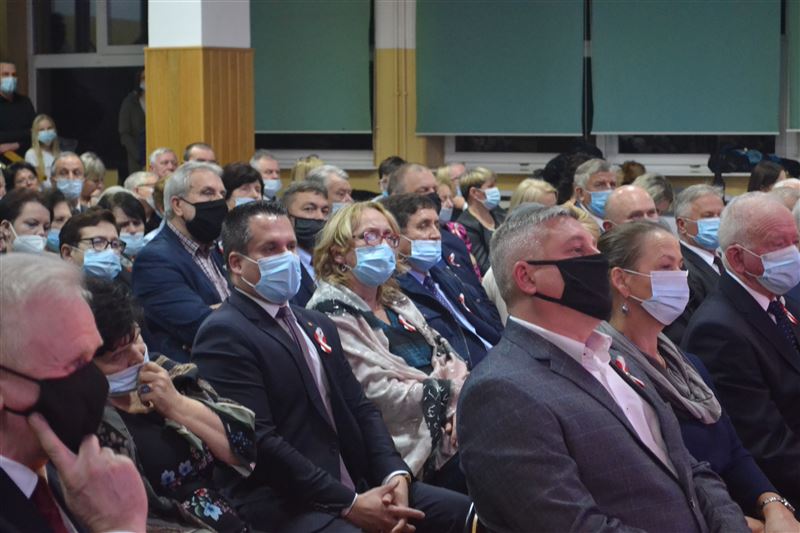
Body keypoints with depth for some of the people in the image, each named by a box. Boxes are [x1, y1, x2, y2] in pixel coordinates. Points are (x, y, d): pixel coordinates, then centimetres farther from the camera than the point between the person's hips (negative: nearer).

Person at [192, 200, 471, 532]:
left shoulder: (317, 325, 20)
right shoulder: (224, 335, -8)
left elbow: (360, 409, 15)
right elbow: (259, 441, -16)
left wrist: (394, 474, -4)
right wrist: (349, 504, -17)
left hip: (356, 484, 8)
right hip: (284, 506, -8)